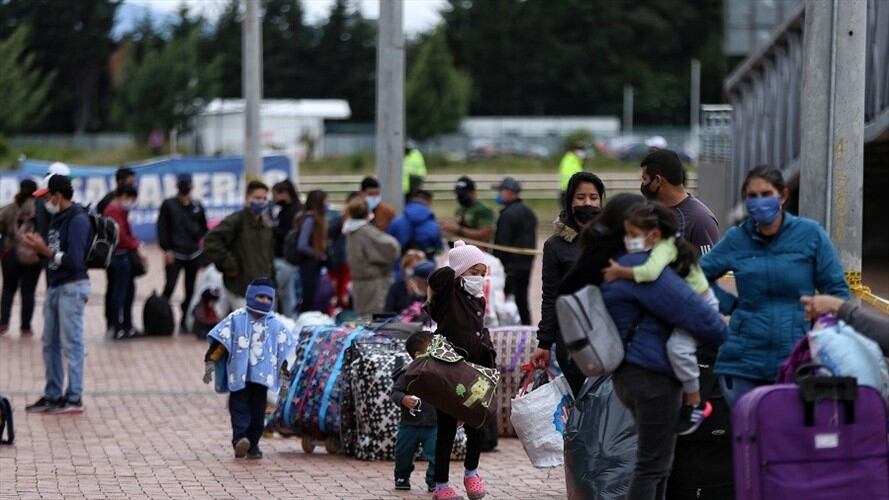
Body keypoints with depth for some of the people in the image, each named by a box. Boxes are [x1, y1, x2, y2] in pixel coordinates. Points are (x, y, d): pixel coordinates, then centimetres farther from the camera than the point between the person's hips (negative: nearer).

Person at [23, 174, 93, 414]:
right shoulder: (57, 218, 13)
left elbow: (74, 259, -20)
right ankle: (52, 396, 21)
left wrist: (46, 251, -14)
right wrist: (40, 247, 0)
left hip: (72, 287, -9)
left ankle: (74, 398, 0)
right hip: (54, 286, 9)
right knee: (50, 344, 13)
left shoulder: (77, 220, -14)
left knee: (71, 344, -5)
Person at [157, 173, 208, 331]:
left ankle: (184, 321, 14)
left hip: (194, 254, 4)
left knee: (190, 289, 6)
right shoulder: (168, 205, 1)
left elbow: (203, 228, 19)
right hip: (174, 254, -4)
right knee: (170, 287, -12)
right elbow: (162, 228, -3)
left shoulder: (197, 206, 11)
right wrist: (167, 249, -11)